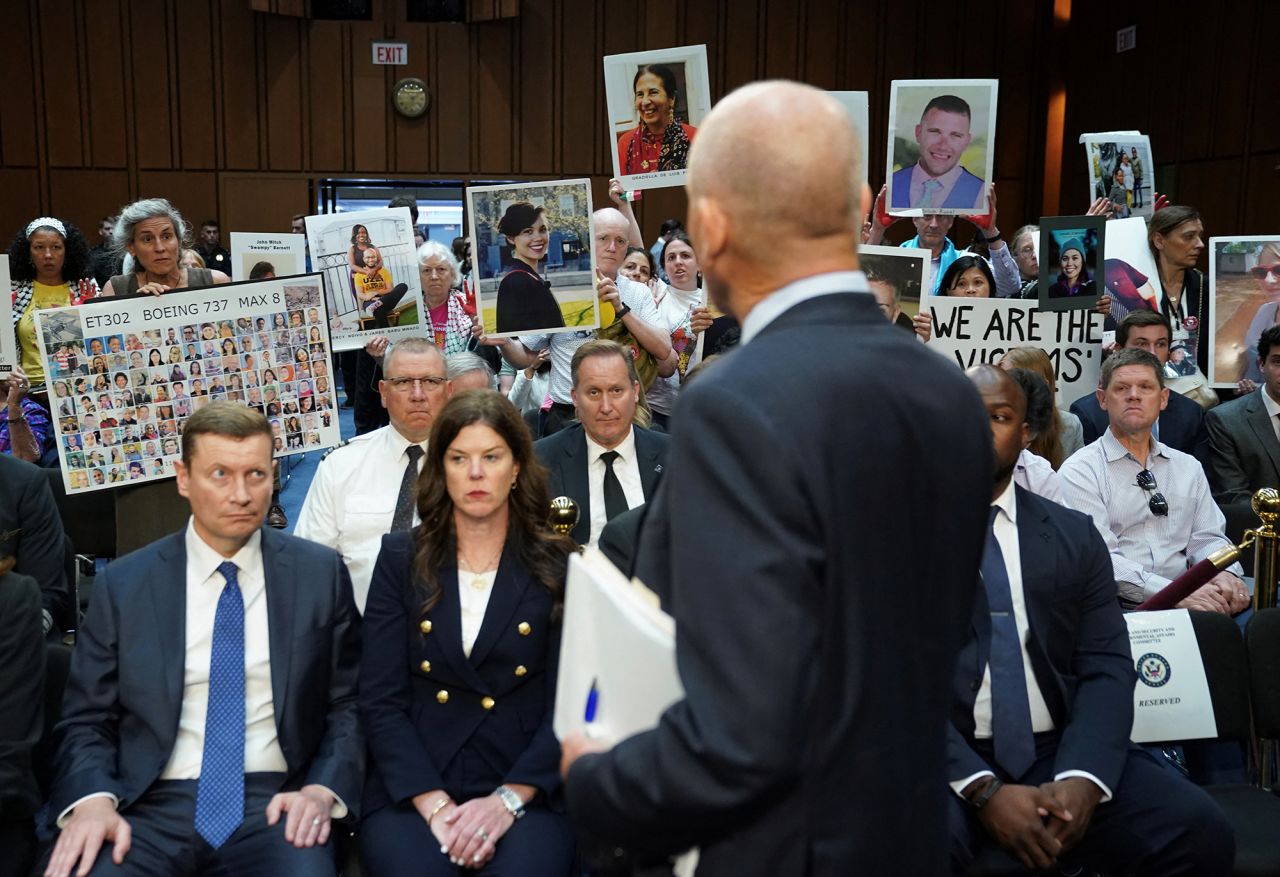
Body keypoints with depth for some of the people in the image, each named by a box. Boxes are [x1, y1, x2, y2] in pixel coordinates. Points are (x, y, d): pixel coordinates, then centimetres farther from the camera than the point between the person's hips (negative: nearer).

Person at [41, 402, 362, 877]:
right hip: (152, 808, 1)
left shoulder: (320, 572, 4)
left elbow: (350, 704, 7)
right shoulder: (122, 584, 5)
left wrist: (323, 790, -10)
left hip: (274, 804, 0)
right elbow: (85, 720, 8)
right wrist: (92, 800, -12)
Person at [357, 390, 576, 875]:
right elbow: (380, 700, -1)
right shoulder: (400, 559, 5)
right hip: (411, 792, 1)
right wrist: (435, 805, -13)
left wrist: (506, 800, -14)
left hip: (527, 790, 0)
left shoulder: (558, 567, 3)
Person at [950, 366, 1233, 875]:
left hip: (1060, 752, 4)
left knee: (1199, 832, -18)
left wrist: (1081, 777, -13)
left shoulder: (1075, 536, 12)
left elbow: (1106, 667, 5)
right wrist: (982, 787, -17)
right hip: (943, 761, -3)